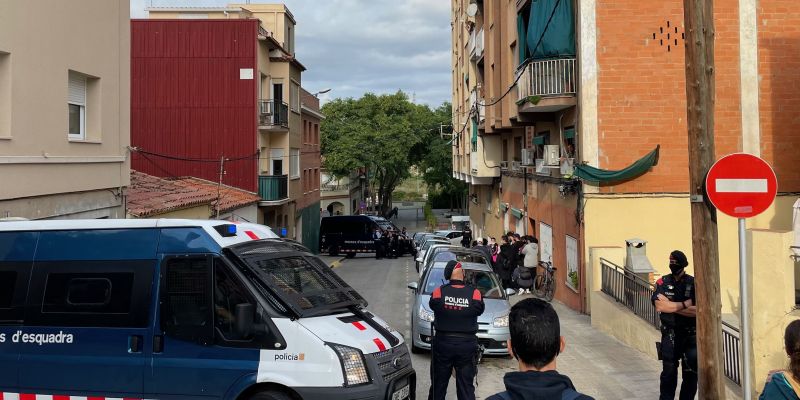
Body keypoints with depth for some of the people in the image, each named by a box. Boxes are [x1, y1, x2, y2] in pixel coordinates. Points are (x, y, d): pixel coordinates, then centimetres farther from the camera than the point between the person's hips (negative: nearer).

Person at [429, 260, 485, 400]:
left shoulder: (438, 292, -13)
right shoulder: (475, 294, -14)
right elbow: (480, 310, 2)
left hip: (442, 343, 1)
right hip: (467, 345, 0)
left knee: (438, 384, 15)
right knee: (466, 386, 9)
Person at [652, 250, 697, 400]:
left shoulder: (694, 283, -2)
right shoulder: (663, 283, 0)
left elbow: (697, 311, -14)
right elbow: (659, 306, -14)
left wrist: (671, 306, -13)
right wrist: (685, 304, -13)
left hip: (691, 335, 0)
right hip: (670, 335, 0)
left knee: (691, 373, 6)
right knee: (669, 372, 5)